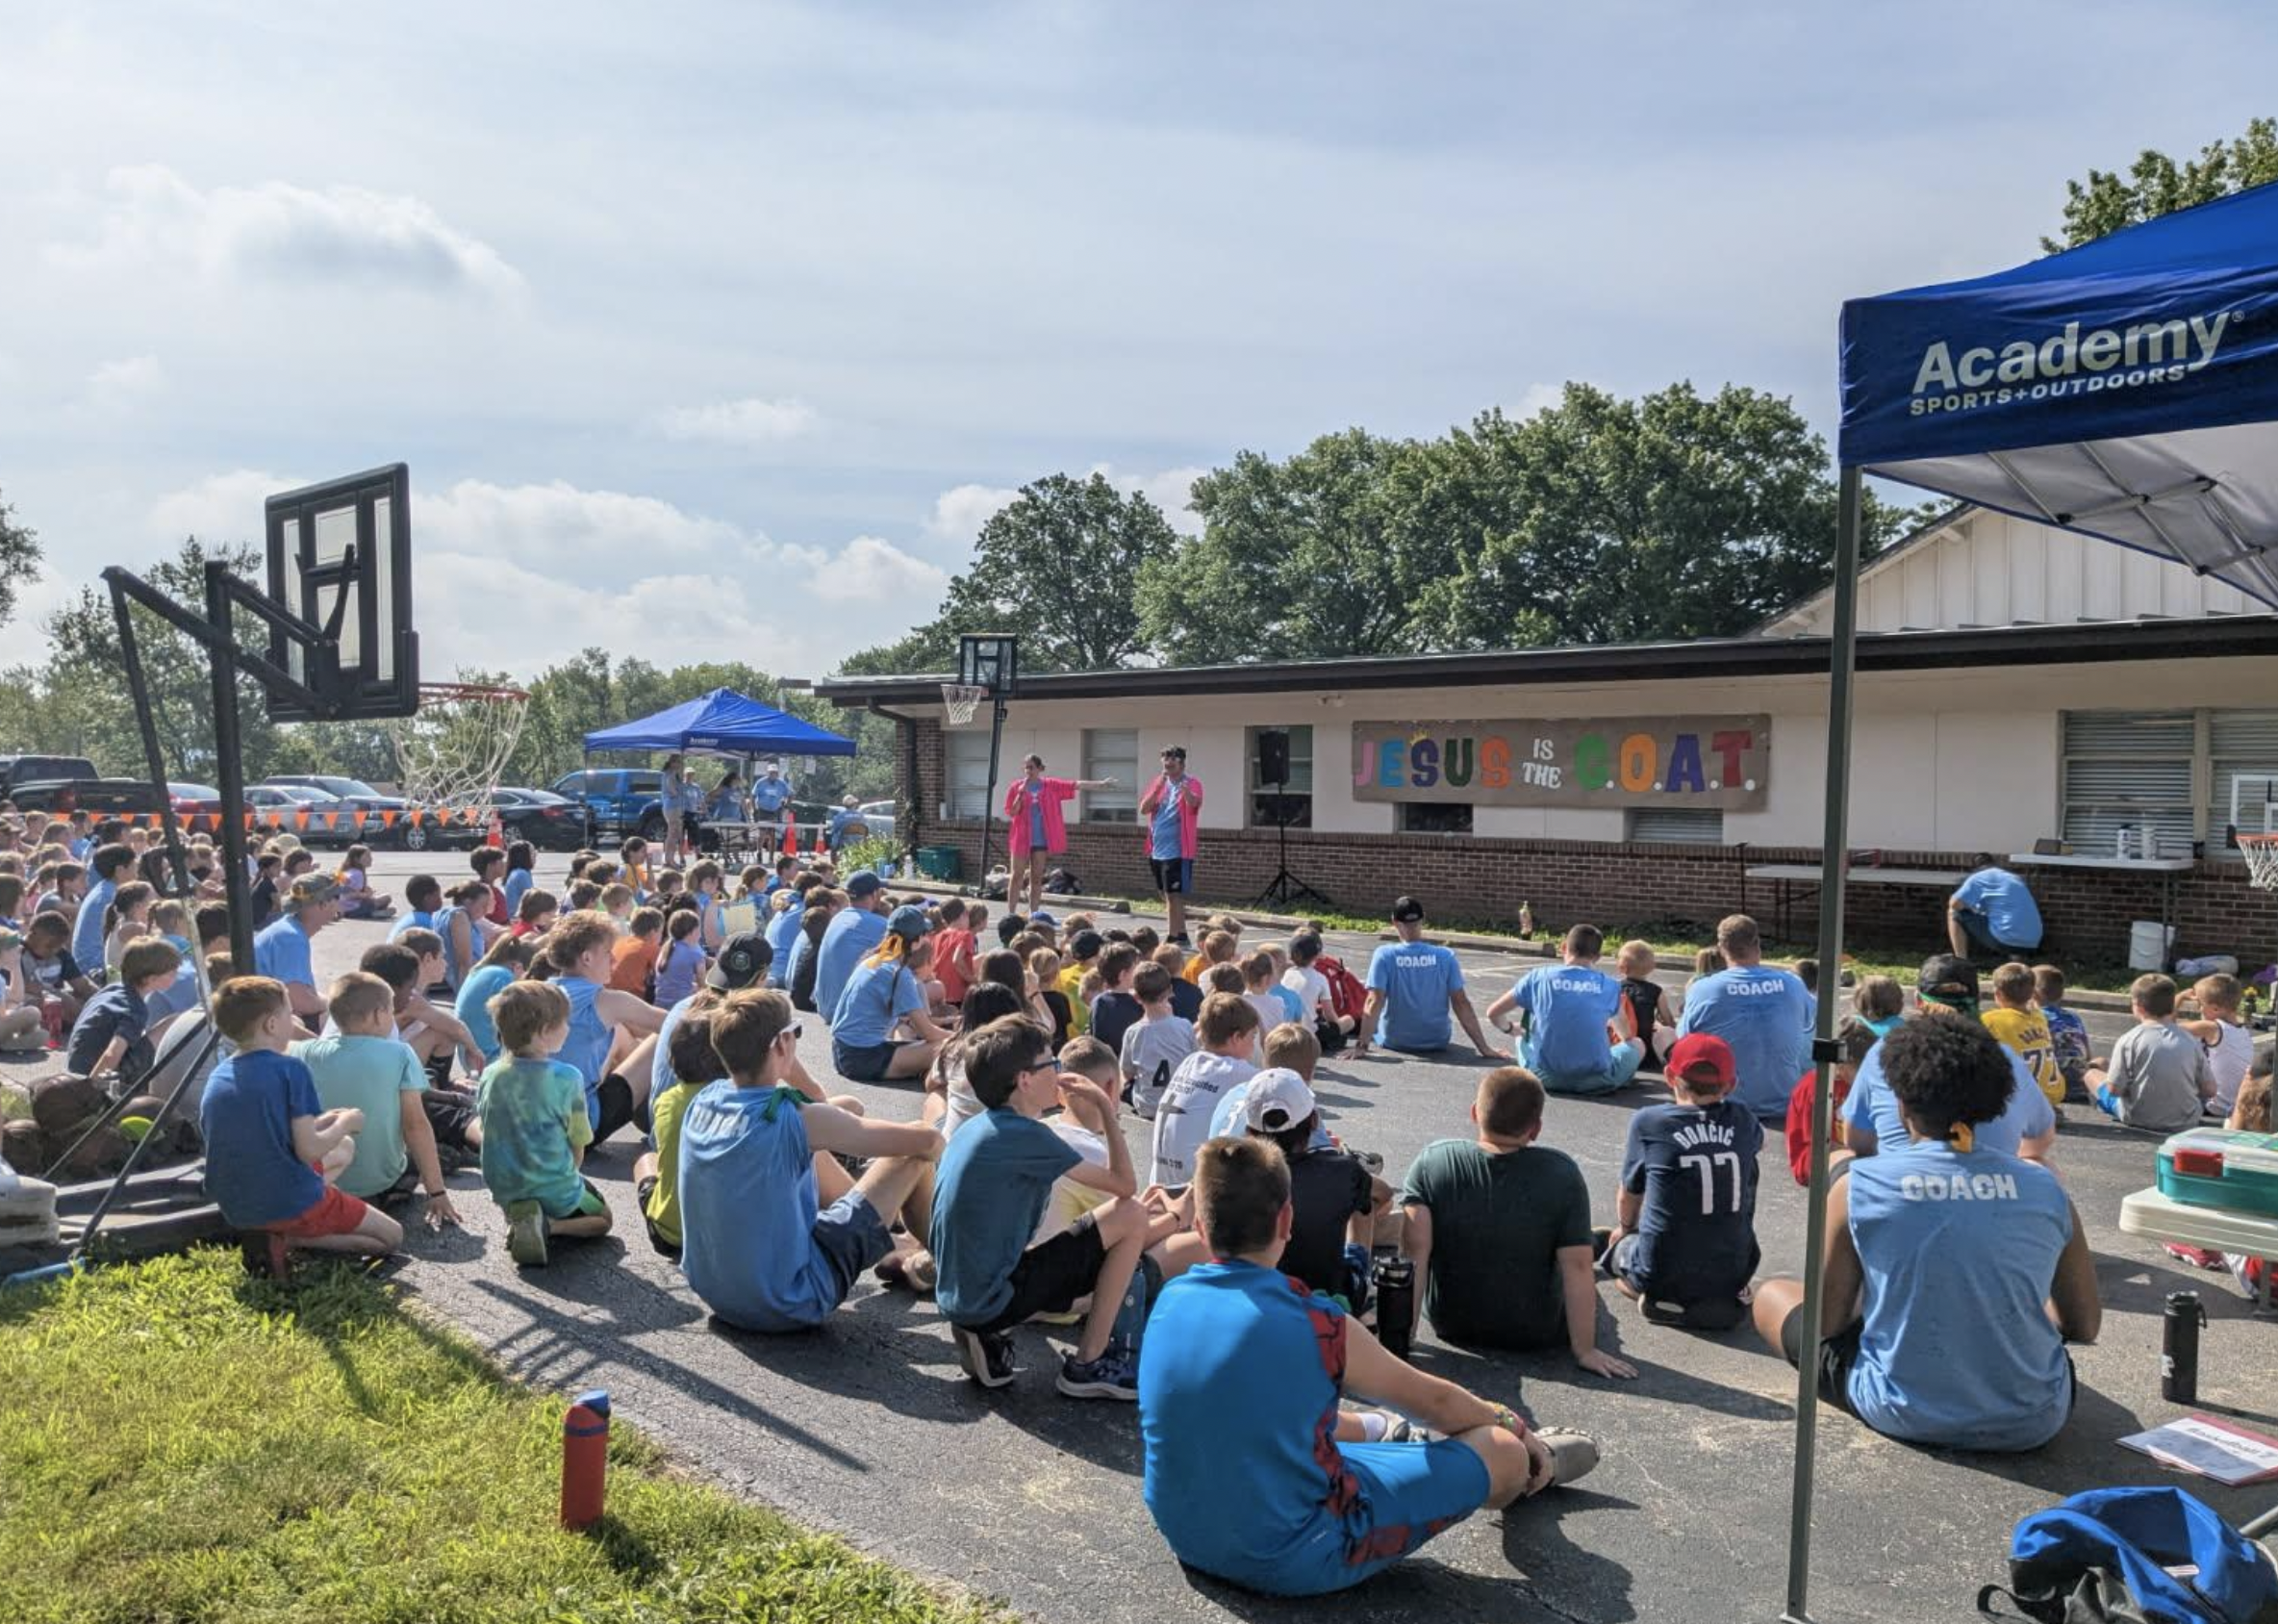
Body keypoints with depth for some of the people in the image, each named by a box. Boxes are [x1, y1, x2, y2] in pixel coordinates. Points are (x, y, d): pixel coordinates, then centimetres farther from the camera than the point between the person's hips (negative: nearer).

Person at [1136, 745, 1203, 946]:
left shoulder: (1192, 784, -6)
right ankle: (1181, 937, 22)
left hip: (1177, 851, -6)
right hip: (1157, 850, 6)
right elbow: (1144, 809, 0)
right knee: (1167, 896, 13)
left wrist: (1185, 789, -50)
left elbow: (1193, 803, -28)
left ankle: (1174, 938, -4)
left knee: (1174, 896, -7)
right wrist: (1158, 787, -14)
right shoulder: (1158, 782, 10)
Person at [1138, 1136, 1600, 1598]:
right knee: (1504, 1453, 7)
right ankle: (1533, 1468, 40)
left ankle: (1392, 1435, 61)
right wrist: (1516, 1429, 18)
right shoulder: (1316, 1326, -22)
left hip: (1186, 1537, 6)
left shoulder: (1171, 1300, -5)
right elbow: (1433, 1400, -2)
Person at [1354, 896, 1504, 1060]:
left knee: (1373, 1024, 33)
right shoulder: (1446, 956, -10)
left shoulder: (1384, 955, -15)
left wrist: (1362, 1044, -22)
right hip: (1437, 1041, 1)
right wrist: (1484, 1047, -5)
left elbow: (1374, 1002, -21)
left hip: (1395, 1041, -1)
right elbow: (1461, 1003, -10)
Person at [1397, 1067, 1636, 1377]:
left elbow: (1414, 1250, -24)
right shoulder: (1561, 1173, -21)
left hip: (1450, 1325, 2)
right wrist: (1584, 1350, -13)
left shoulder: (1432, 1161, -18)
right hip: (1538, 1334, -2)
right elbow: (1577, 1267, -21)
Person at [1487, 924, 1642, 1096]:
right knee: (1637, 1045, 24)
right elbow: (1627, 1035, 22)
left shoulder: (1539, 976, 1)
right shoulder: (1609, 985, 2)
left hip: (1546, 1078, 0)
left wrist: (1509, 1029, 33)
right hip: (1595, 1081, 0)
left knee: (1522, 1038, 30)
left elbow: (1493, 1013, 10)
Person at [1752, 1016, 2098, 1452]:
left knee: (1771, 1294, 16)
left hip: (1907, 1416, -5)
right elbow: (2085, 1327, 4)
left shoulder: (1858, 1187, -11)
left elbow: (1825, 1321, -4)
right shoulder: (2046, 1190, -5)